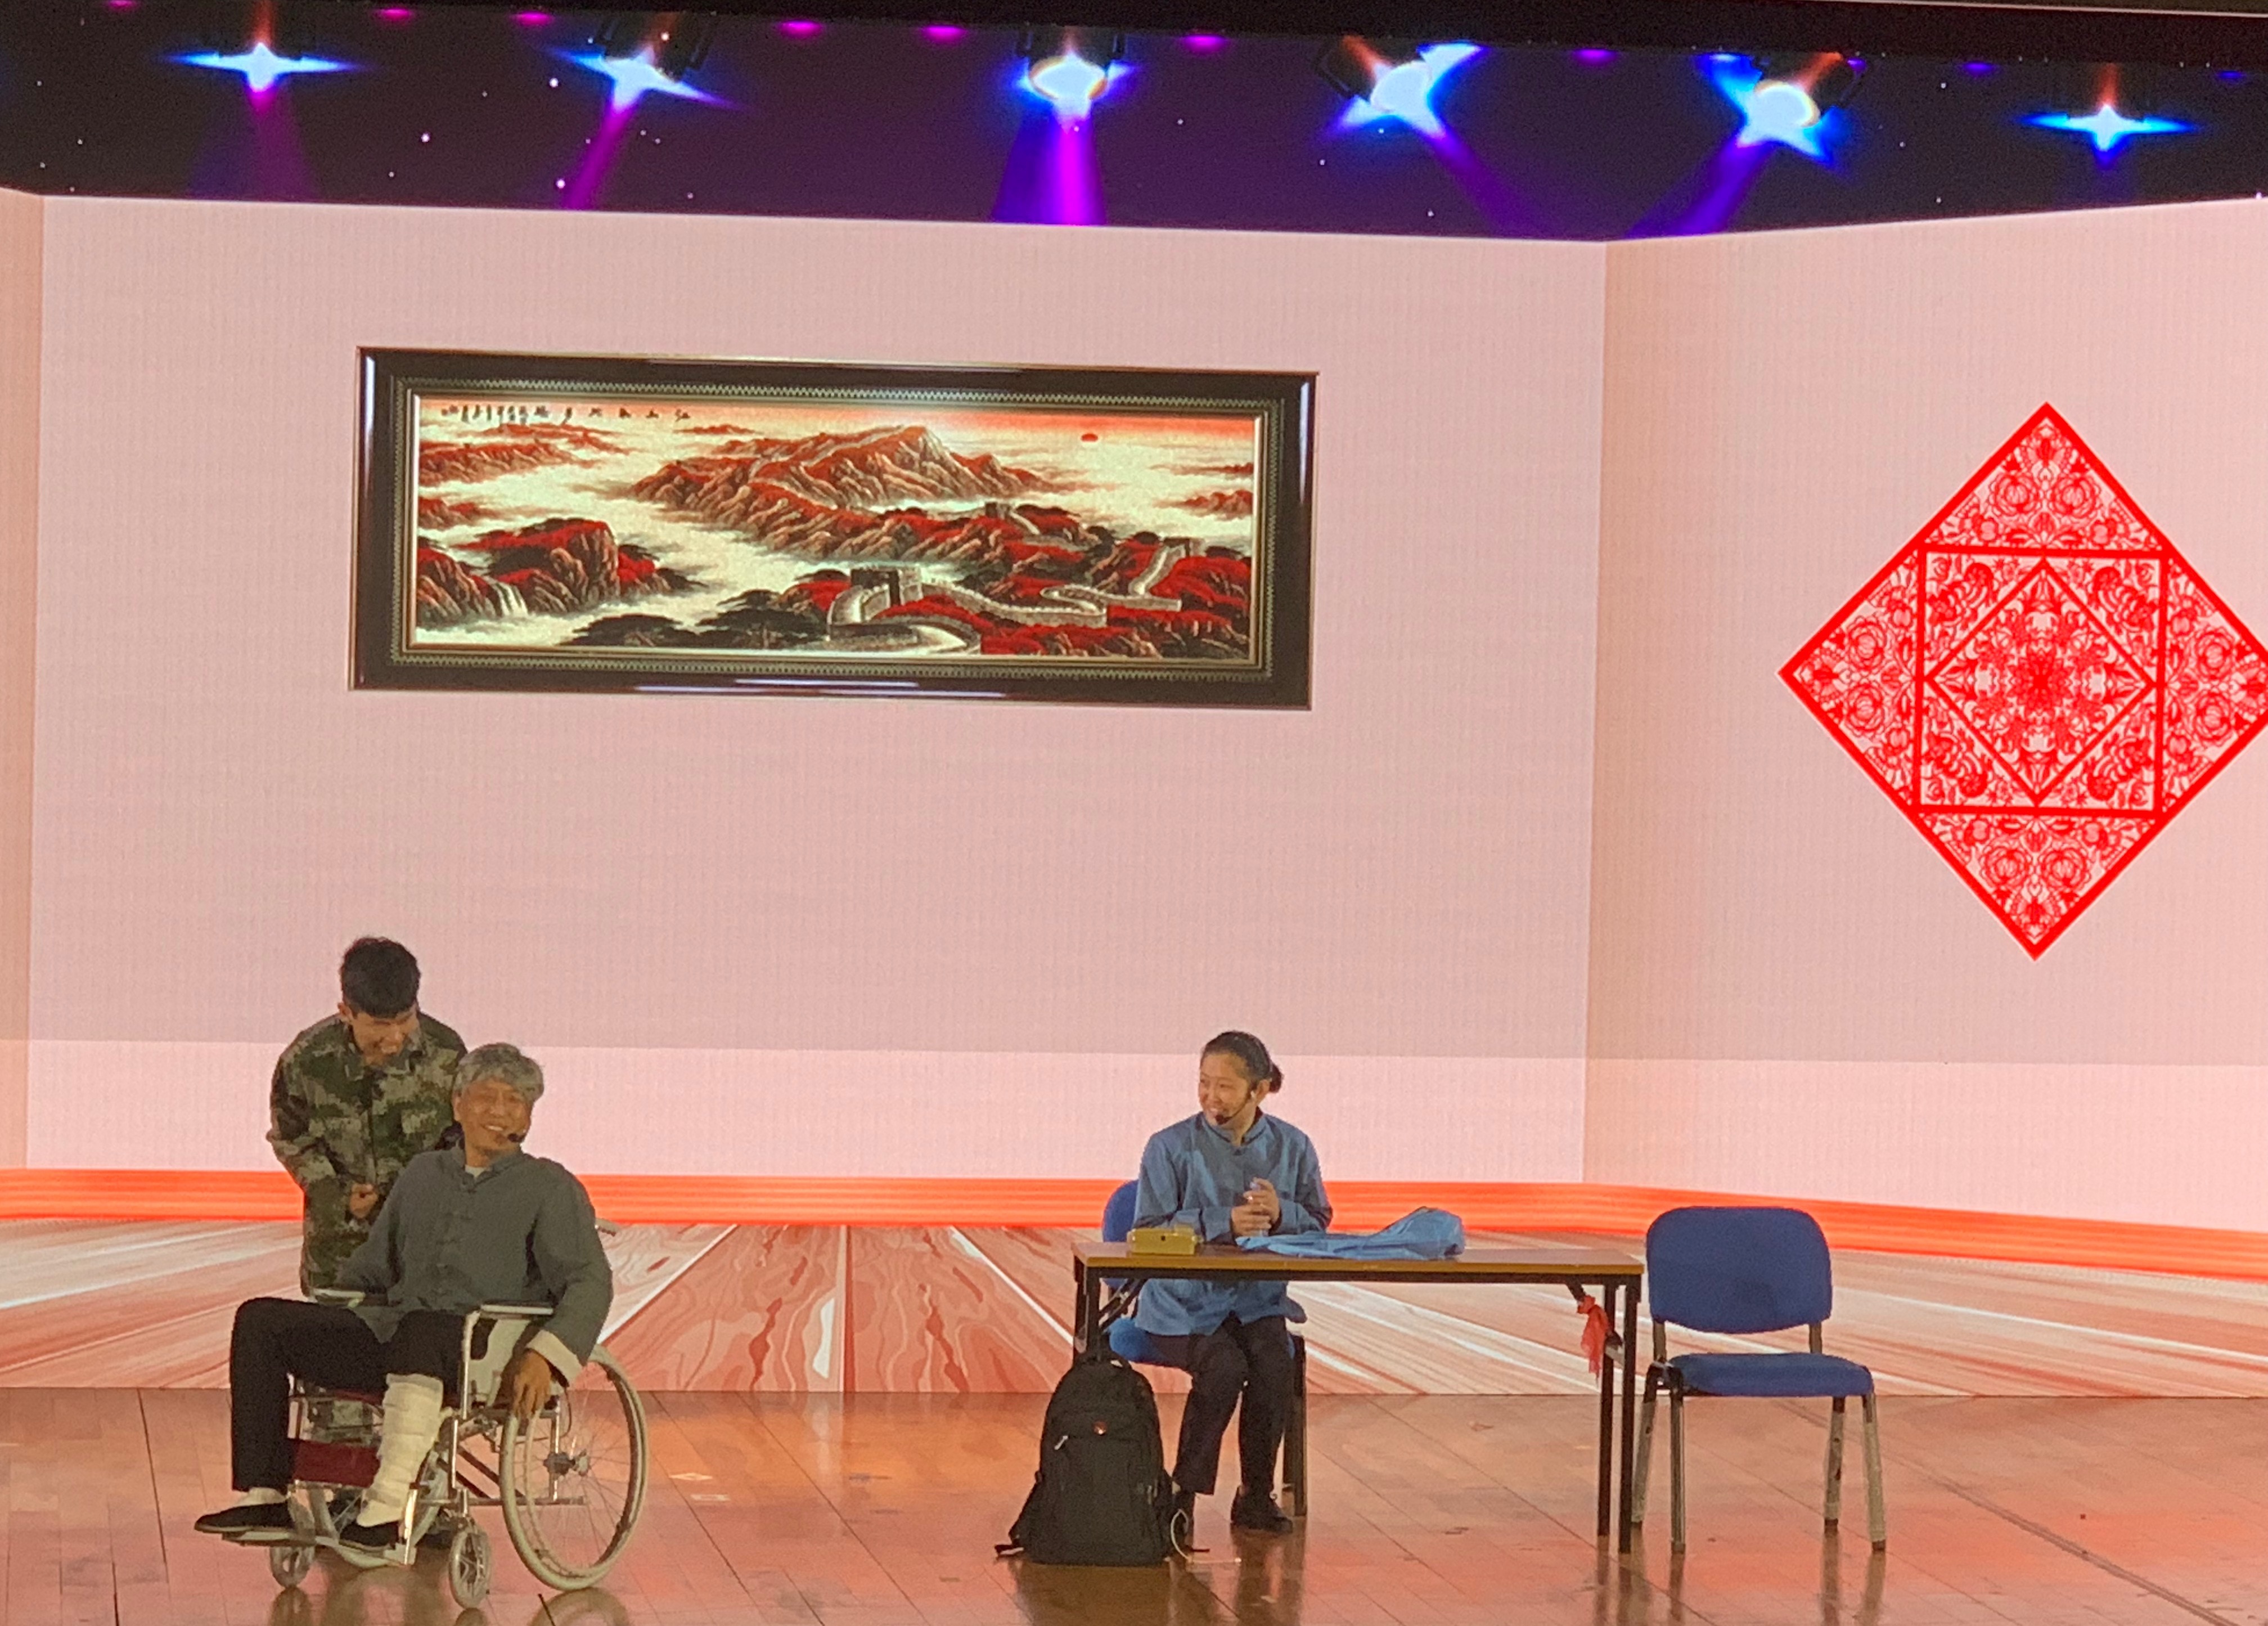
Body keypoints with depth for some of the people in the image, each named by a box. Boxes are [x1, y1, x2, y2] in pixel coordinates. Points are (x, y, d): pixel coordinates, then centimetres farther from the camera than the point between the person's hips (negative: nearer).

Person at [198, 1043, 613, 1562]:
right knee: (260, 1320, -9)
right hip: (389, 1336, 6)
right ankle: (265, 1498, -16)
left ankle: (388, 1517, -51)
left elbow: (590, 1282, -2)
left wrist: (544, 1356, -19)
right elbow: (369, 1270, 35)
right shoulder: (423, 1174, 25)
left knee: (419, 1330, -42)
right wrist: (315, 1334, 25)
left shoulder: (551, 1189, 10)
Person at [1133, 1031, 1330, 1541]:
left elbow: (1319, 1226, 7)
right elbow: (1150, 1233, -9)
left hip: (1257, 1299, 3)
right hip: (1183, 1302, -3)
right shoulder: (1171, 1148, -3)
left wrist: (1281, 1214, -16)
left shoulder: (1292, 1148, 7)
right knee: (1224, 1368, -31)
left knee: (1275, 1367, -27)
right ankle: (1184, 1494, -13)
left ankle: (1257, 1495, -6)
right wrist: (1225, 1223, -21)